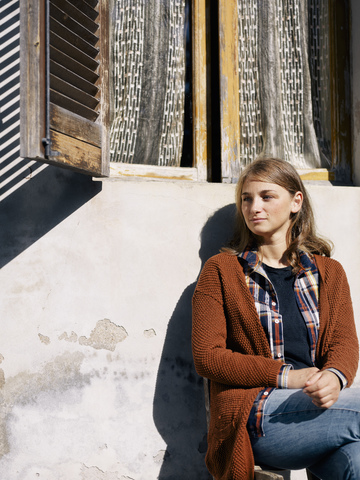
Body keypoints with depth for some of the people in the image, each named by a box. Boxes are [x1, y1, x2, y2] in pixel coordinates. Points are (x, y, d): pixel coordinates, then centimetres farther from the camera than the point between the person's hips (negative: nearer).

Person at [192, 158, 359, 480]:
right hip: (254, 414, -2)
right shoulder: (221, 270, 9)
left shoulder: (329, 273, 19)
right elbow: (206, 356, 0)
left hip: (323, 405, 3)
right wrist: (285, 375, -12)